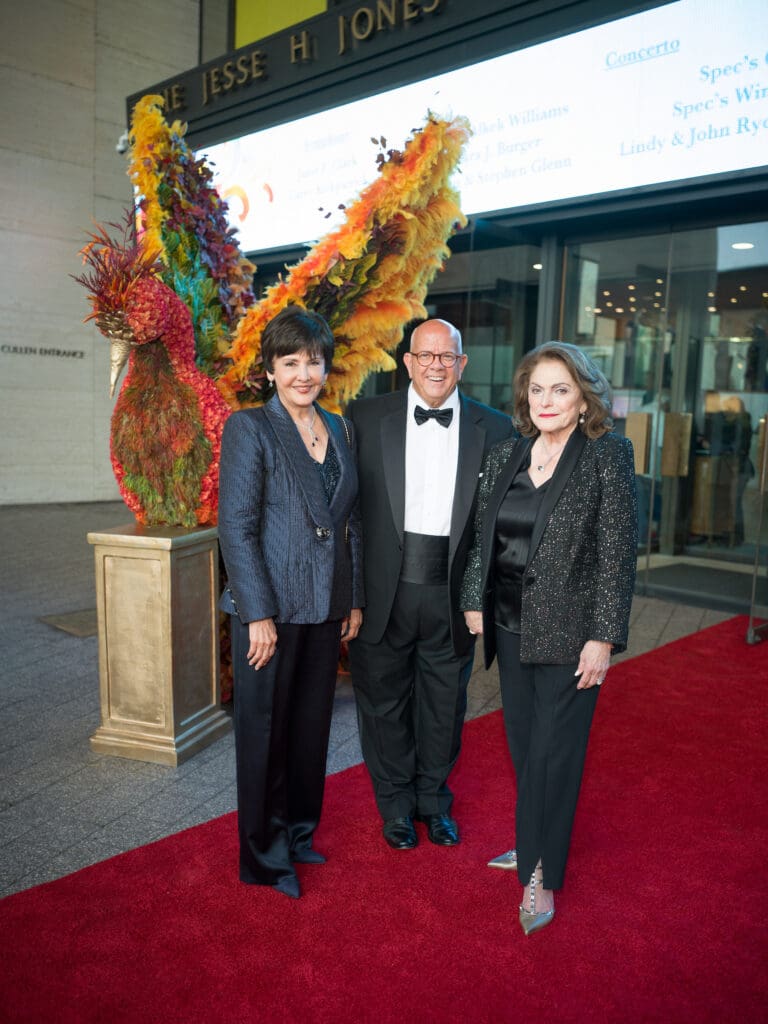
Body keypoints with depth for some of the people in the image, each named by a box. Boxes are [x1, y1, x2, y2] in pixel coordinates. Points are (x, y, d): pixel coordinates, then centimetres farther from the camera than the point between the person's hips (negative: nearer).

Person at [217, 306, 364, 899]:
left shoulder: (340, 430, 9)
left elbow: (352, 521, 12)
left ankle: (298, 833, 37)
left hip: (326, 607, 6)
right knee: (265, 731, 8)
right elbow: (236, 526, -13)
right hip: (271, 609, -5)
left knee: (312, 726, 17)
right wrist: (259, 614, -16)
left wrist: (355, 599, 10)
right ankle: (266, 855, 27)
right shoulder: (249, 428, -8)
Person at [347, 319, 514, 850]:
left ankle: (434, 800, 41)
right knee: (385, 700, 14)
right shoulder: (367, 417, -2)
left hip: (452, 595, 1)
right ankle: (396, 804, 37)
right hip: (384, 590, 0)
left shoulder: (494, 428, 0)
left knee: (444, 705, 17)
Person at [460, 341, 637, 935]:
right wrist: (475, 602, 8)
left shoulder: (609, 457, -9)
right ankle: (536, 845, 36)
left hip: (569, 633, -5)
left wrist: (603, 639, -14)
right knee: (523, 745, 15)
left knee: (553, 751, 3)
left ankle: (542, 875, 20)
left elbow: (619, 552, -12)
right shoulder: (505, 457, 6)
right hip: (512, 627, 5)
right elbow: (483, 538, 12)